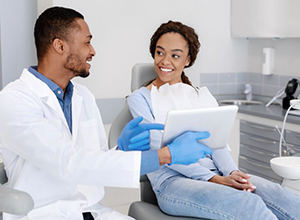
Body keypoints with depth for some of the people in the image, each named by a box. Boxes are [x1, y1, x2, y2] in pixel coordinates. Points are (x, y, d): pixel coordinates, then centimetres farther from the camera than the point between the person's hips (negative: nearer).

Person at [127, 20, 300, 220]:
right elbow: (162, 150, -5)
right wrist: (214, 179, -16)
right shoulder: (140, 98, 8)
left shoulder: (203, 96, 22)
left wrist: (233, 172, -13)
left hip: (215, 175, 4)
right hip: (173, 181, -4)